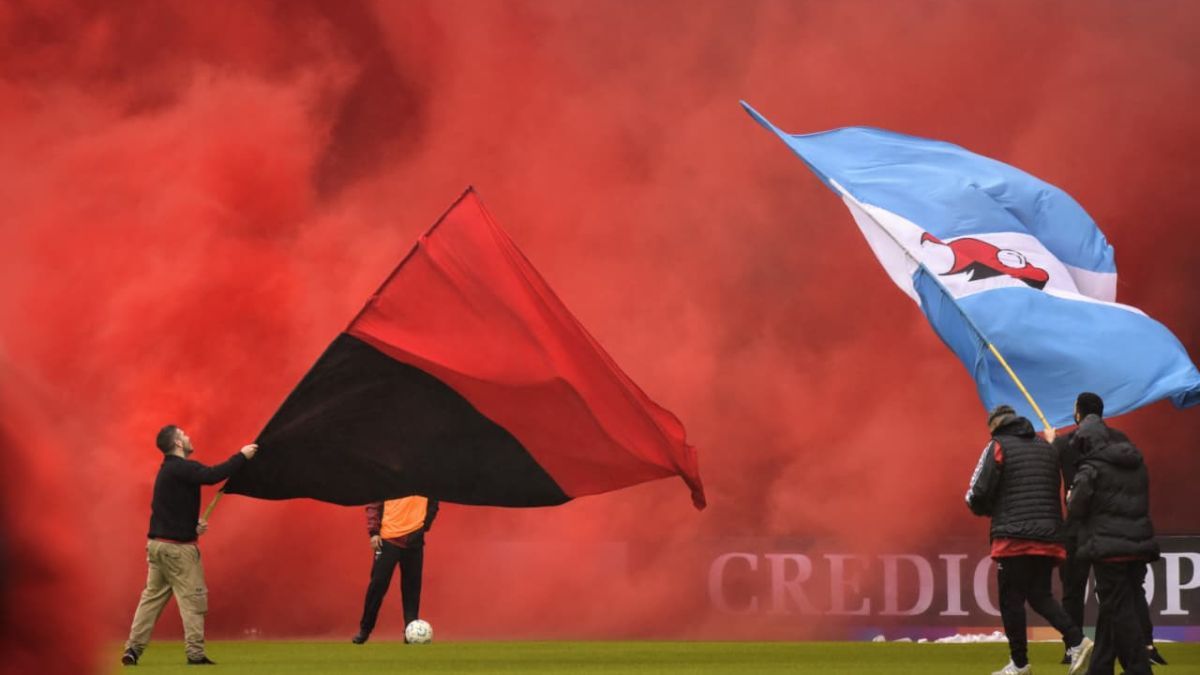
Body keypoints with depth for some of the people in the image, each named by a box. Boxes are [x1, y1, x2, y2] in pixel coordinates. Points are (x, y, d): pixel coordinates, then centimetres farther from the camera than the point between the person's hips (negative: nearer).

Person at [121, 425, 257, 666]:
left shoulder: (168, 470, 17)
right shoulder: (181, 468, -15)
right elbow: (212, 475, -31)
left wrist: (193, 524, 9)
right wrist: (242, 456, -23)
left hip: (157, 543, 9)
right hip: (178, 547, -9)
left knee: (152, 597, 10)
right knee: (193, 597, -3)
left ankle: (133, 649, 6)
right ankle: (195, 653, -4)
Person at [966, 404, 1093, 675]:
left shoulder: (998, 447, -2)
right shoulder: (1047, 448, 18)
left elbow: (977, 494, -8)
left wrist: (986, 509, 13)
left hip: (1013, 538, -6)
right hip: (1048, 538, 6)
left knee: (1011, 600, 2)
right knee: (1040, 595, 13)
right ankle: (1077, 640, -6)